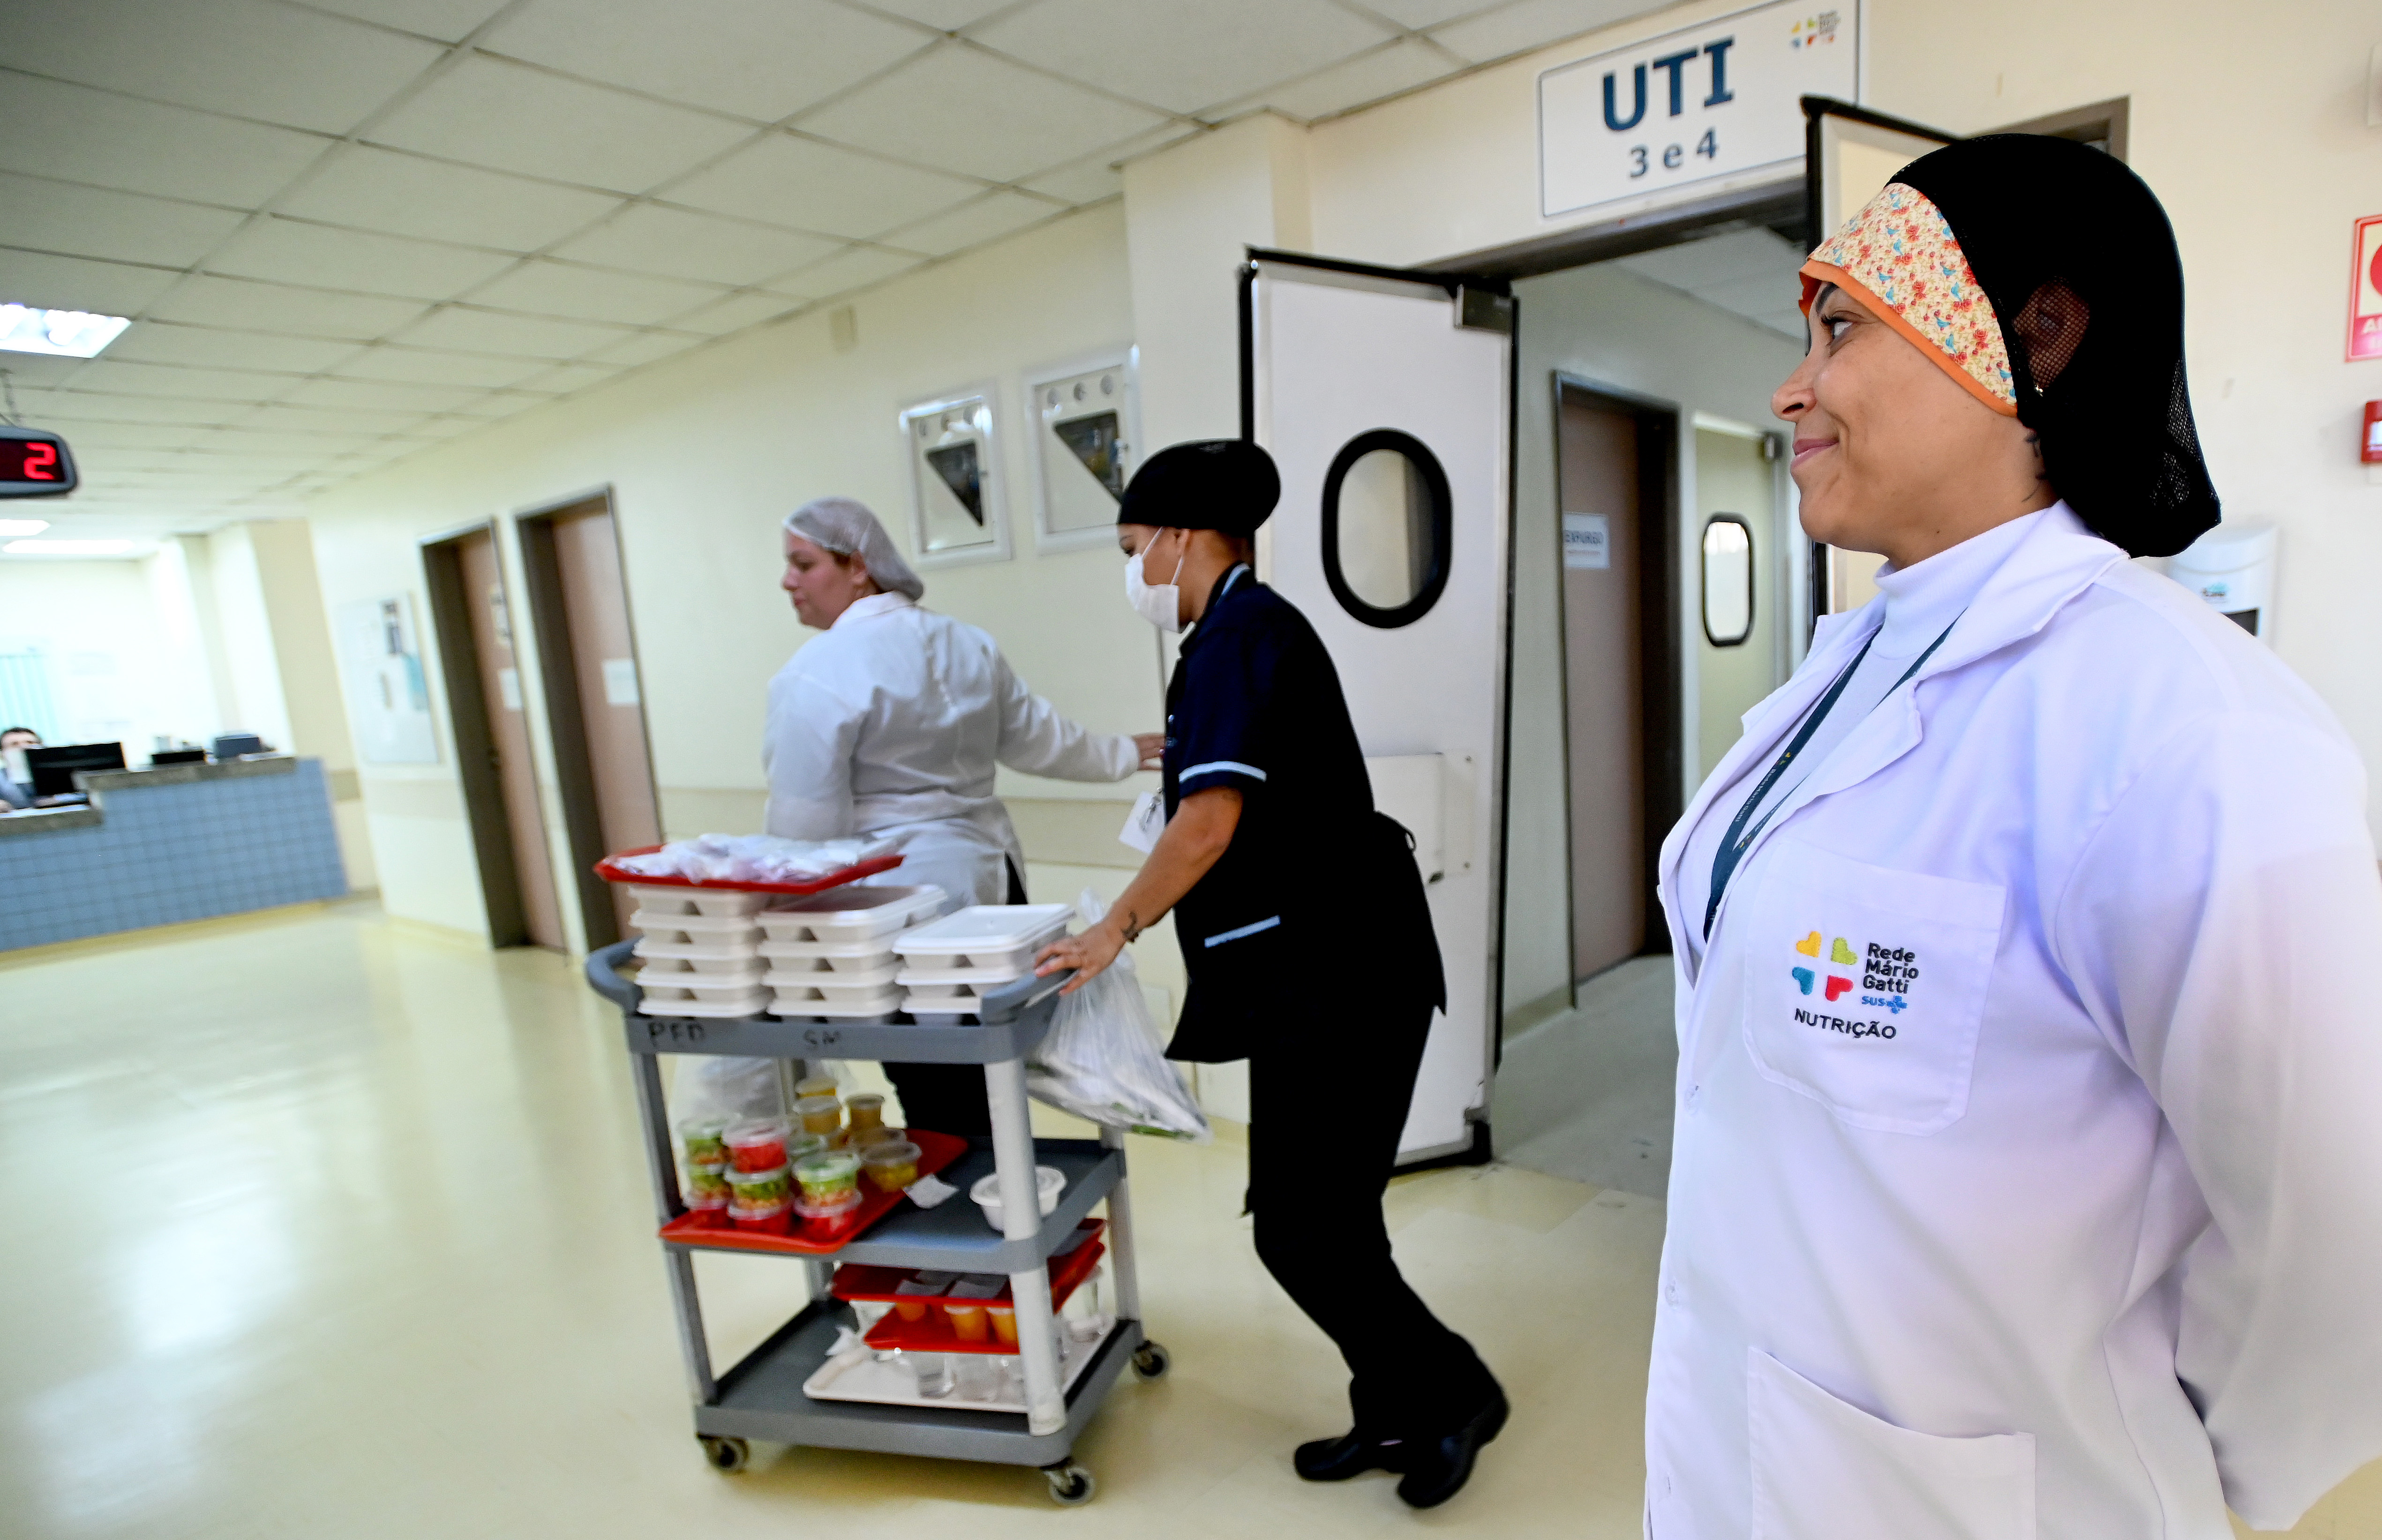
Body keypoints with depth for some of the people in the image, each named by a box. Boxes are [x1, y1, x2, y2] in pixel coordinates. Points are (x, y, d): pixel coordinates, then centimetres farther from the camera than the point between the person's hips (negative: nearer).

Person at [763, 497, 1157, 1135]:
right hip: (990, 878, 8)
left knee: (940, 1120, 0)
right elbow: (1036, 736, 18)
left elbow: (804, 825, -14)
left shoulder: (817, 673, -14)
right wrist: (1120, 754, 34)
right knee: (981, 1101, 16)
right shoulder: (965, 642, 9)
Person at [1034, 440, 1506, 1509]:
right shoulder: (1247, 628, 16)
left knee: (1301, 1226, 0)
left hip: (1339, 972, -10)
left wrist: (1118, 925, -11)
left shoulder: (1240, 631, -15)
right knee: (1322, 1215, 18)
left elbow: (1212, 819, -23)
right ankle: (1395, 1416, 34)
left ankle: (1453, 1393, 21)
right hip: (1318, 970, 10)